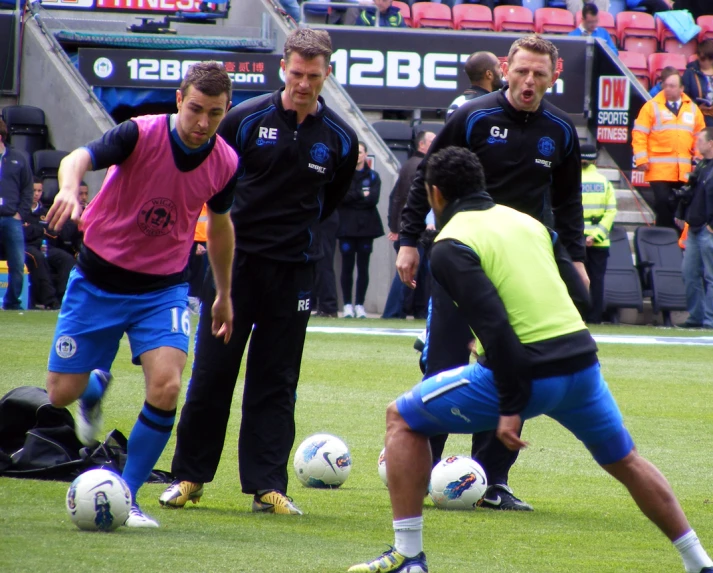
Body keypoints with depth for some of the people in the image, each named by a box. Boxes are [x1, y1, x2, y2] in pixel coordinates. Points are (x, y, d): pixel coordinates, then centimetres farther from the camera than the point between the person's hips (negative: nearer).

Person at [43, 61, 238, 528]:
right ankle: (98, 386, 41)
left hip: (164, 288, 2)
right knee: (62, 394, 2)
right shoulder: (142, 134, -20)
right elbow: (80, 157, -36)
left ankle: (126, 495, -4)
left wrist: (224, 294, 22)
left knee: (166, 388, -20)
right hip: (99, 280, -2)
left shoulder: (225, 164, -7)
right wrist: (70, 187, -60)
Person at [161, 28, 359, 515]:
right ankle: (189, 476, 10)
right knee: (212, 372, 0)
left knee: (276, 382, 3)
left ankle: (267, 484, 6)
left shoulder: (340, 138, 2)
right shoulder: (247, 119, -4)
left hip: (294, 270, 1)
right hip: (235, 260, -1)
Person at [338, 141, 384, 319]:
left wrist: (352, 198, -9)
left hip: (366, 227, 1)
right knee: (347, 266, -2)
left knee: (363, 267, 0)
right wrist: (361, 195, -9)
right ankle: (347, 305, 2)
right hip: (347, 226, -1)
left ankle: (360, 304, 5)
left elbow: (373, 199, -5)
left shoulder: (373, 176, 10)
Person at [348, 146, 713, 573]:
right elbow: (581, 295, 15)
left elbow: (494, 324, -17)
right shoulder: (527, 222, 16)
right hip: (581, 360, 6)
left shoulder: (450, 246, -5)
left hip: (524, 371, -6)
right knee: (625, 462, 28)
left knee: (403, 419, 9)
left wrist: (511, 406, -17)